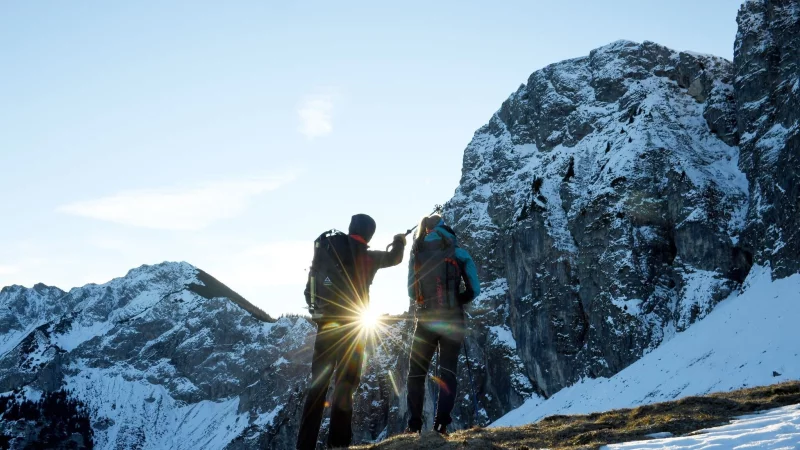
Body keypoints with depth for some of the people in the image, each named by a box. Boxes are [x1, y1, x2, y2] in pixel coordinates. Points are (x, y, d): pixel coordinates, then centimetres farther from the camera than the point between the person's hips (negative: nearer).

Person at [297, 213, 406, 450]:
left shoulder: (324, 249, 6)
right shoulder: (366, 257, -5)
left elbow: (309, 289, 9)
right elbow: (394, 258, 14)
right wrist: (399, 243, 34)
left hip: (325, 325, 4)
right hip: (351, 327, -4)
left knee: (318, 383, 9)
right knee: (345, 383, 3)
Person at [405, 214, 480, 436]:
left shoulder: (417, 255, 5)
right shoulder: (458, 254, 0)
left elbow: (411, 292, 8)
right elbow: (474, 289, -2)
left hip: (426, 320, 1)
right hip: (452, 320, -1)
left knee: (416, 372, 12)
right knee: (447, 371, 5)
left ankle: (414, 425, 7)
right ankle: (441, 423, -10)